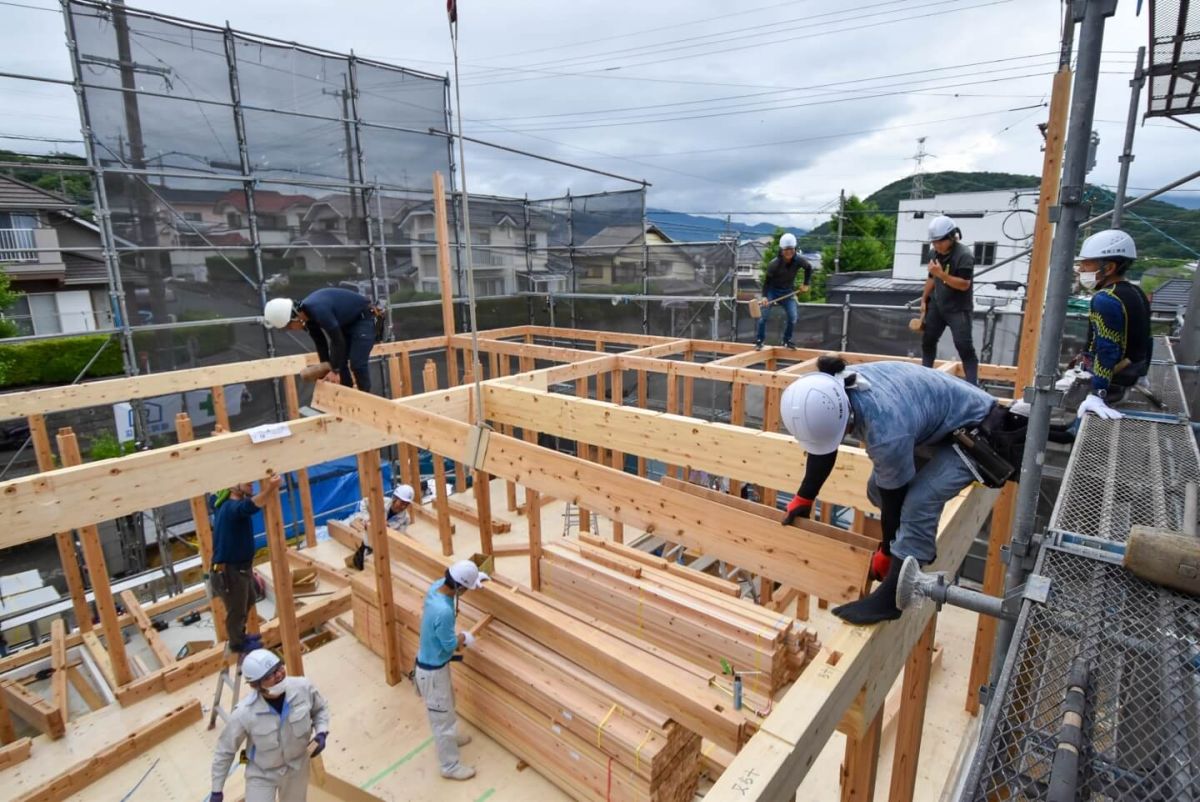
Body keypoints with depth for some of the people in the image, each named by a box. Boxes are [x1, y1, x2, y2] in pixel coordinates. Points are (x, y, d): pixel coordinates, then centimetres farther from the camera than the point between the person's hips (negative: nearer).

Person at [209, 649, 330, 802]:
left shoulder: (303, 687, -27)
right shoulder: (244, 714, -31)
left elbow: (320, 709, -4)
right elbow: (225, 751, -12)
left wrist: (321, 733, -21)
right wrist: (217, 789, -3)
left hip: (297, 766, 2)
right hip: (261, 774, -2)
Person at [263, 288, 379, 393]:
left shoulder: (318, 310, -34)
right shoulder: (307, 315, -5)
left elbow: (338, 340, -29)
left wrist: (335, 370, -22)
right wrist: (325, 364, 5)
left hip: (363, 318, -9)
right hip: (347, 323, 9)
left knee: (357, 363, -16)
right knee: (338, 362, 6)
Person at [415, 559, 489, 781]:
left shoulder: (436, 586, -13)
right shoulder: (443, 611, -39)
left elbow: (447, 578, 13)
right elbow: (450, 644, -24)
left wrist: (476, 576, 7)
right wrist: (465, 638, -4)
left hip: (433, 662, 9)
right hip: (433, 670, -9)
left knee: (447, 705, 31)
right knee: (442, 717, 12)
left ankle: (450, 738, 56)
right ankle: (450, 766, 32)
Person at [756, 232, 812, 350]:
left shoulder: (799, 261, -16)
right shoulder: (774, 264, -24)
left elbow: (809, 268, 7)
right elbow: (767, 281, -20)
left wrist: (806, 284, 5)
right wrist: (764, 296, -33)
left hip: (788, 291, 3)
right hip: (773, 290, -3)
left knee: (793, 317, -4)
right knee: (763, 315, -12)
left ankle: (787, 340, 13)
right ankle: (759, 340, 1)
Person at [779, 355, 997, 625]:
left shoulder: (885, 432, -43)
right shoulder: (833, 394, -21)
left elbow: (894, 497, -25)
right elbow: (823, 446, -2)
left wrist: (886, 555, -7)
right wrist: (803, 499, 10)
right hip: (935, 423, 8)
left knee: (916, 503, -24)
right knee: (877, 488, 6)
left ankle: (890, 599, -13)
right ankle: (920, 546, 30)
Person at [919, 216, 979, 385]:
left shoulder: (965, 255, -19)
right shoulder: (936, 254, 3)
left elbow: (964, 284, -25)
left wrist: (941, 273, -33)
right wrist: (924, 300, 15)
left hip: (958, 309, -7)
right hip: (937, 305, 7)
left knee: (964, 346, -9)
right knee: (927, 339, 13)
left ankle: (973, 383, -4)